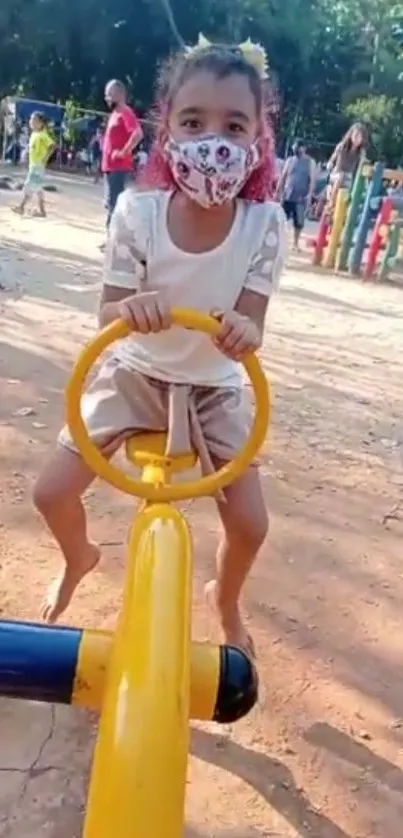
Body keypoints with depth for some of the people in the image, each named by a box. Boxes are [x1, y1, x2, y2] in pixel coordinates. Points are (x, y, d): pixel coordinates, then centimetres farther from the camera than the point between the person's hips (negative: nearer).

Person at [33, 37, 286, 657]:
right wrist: (130, 308, -39)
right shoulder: (137, 211, -20)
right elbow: (108, 311, -14)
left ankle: (225, 603, 34)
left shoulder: (265, 224, -20)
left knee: (250, 524, -3)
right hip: (136, 373, 0)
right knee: (51, 492, -5)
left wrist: (245, 333, -45)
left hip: (215, 389, 0)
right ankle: (79, 559, 34)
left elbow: (249, 328, -20)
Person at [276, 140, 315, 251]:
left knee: (298, 222, 1)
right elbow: (283, 177, 10)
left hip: (301, 198, -2)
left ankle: (296, 243, 13)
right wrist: (279, 191, 4)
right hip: (287, 196, 3)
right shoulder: (290, 160, 9)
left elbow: (312, 179, -4)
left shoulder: (310, 162, 1)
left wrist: (310, 195, -14)